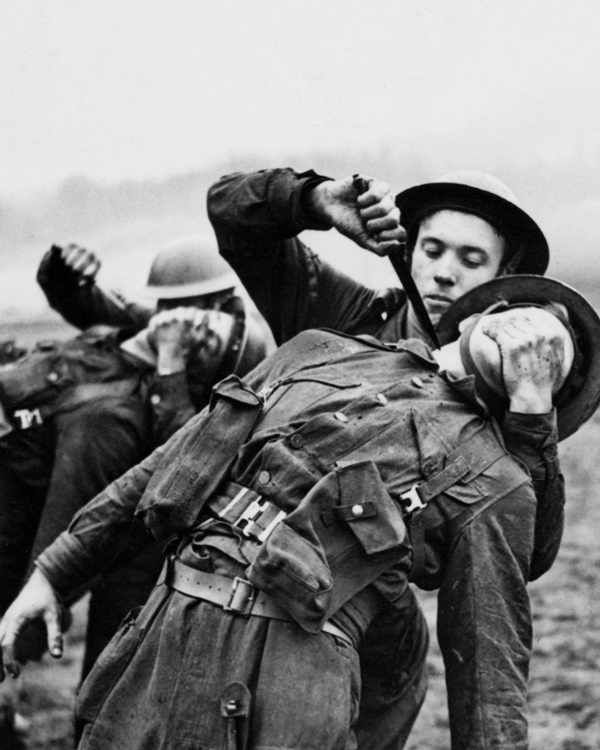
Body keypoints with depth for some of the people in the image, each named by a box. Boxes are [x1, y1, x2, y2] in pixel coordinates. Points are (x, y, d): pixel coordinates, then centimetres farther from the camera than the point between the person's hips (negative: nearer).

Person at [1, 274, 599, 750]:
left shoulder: (494, 484, 6)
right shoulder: (320, 352, 18)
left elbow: (488, 669, 4)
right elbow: (166, 467, 21)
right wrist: (53, 572, 21)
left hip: (290, 671, -4)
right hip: (157, 643, 4)